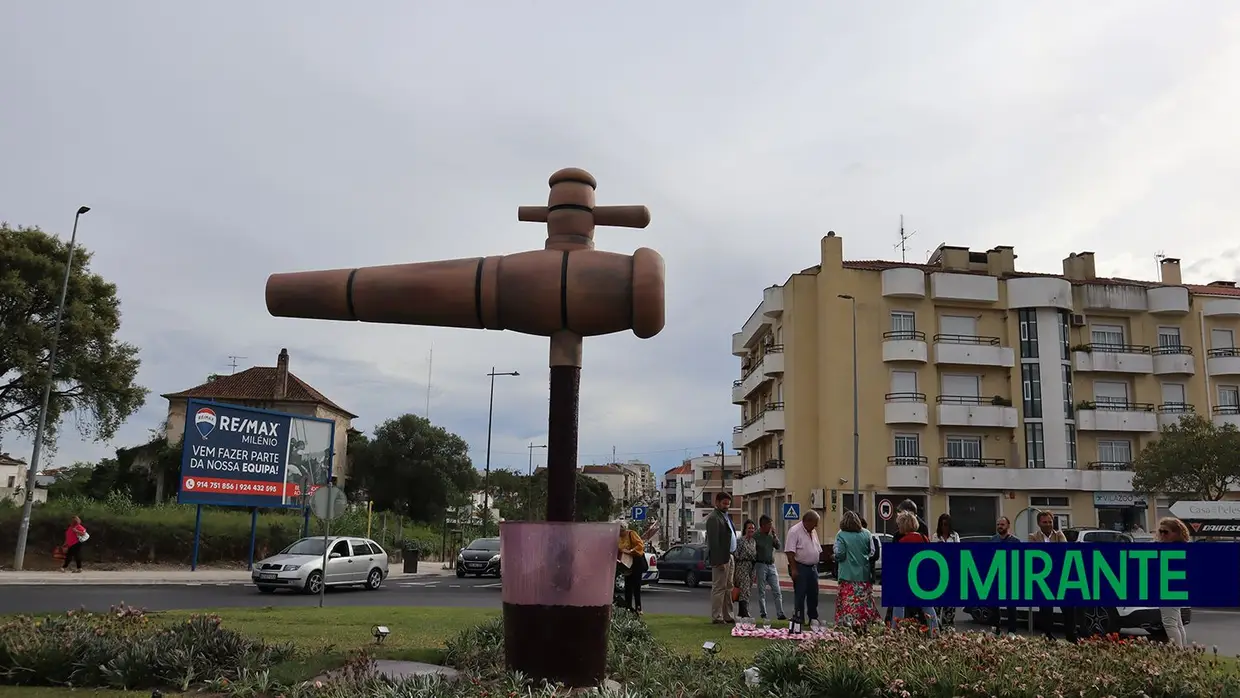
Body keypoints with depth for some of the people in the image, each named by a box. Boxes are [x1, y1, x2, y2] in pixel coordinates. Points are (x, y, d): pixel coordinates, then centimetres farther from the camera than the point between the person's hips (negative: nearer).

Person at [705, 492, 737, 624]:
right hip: (720, 558, -10)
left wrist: (733, 555, 13)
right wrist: (719, 561, -22)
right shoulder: (713, 518, -13)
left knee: (728, 588, 14)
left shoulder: (726, 516, 17)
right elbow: (713, 542, -18)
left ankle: (727, 616, 20)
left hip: (729, 556, 10)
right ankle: (716, 617, -1)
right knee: (719, 588, -6)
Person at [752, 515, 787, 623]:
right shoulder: (756, 536, -7)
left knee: (777, 592, 1)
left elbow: (778, 546, 2)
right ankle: (763, 615, 8)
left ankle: (780, 614, 3)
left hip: (772, 565, 5)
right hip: (761, 565, -5)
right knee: (762, 592, 2)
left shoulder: (771, 535, 10)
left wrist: (774, 534, -6)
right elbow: (752, 552, -6)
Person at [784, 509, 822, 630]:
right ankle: (798, 621, 3)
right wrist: (793, 569, -21)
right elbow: (790, 552, -18)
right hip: (800, 568, -8)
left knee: (813, 595, 11)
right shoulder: (794, 531, -13)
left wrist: (816, 566, 17)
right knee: (800, 595, -4)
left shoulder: (813, 532, 14)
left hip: (812, 567, 8)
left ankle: (813, 620, 21)